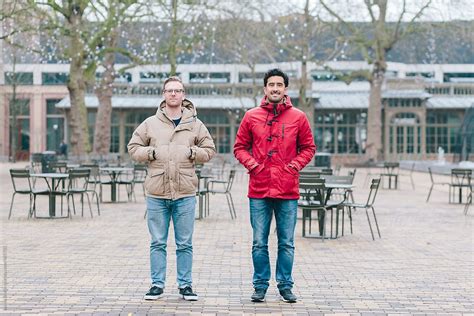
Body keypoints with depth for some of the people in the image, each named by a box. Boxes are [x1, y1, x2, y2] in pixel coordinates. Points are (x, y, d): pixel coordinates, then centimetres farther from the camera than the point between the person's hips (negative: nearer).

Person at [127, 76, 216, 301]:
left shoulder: (195, 124, 7)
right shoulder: (150, 123, 6)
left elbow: (209, 150, 12)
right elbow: (133, 148, 11)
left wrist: (192, 152, -5)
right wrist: (151, 152, -6)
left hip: (185, 193, 0)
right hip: (157, 193, 0)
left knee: (185, 243, 6)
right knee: (158, 242, 6)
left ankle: (185, 284, 14)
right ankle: (157, 284, 14)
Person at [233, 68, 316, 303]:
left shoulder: (298, 117, 4)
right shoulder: (251, 116, 5)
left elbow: (308, 148, 11)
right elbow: (240, 147, 11)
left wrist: (295, 165, -4)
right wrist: (251, 164, -5)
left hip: (287, 189, 0)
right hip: (259, 189, 0)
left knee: (287, 243, 6)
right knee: (259, 243, 4)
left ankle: (285, 285, 16)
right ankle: (260, 285, 14)